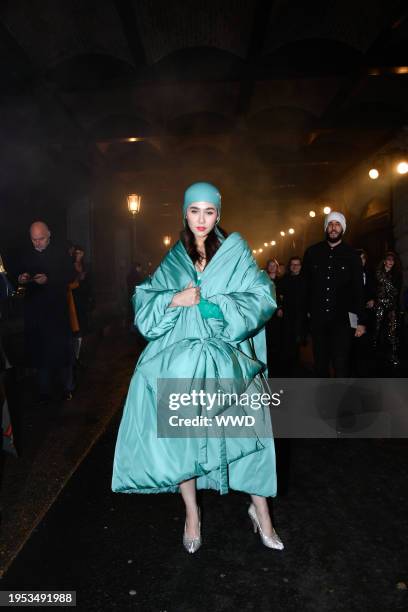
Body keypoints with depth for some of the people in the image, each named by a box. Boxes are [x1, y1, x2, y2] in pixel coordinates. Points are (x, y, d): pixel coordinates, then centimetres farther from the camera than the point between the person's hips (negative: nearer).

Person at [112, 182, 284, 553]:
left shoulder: (236, 251, 5)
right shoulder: (173, 260, 11)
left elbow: (262, 298, -4)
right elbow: (145, 303, 6)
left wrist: (219, 304, -15)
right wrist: (175, 299, -12)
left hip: (226, 360, -1)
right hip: (180, 359, 2)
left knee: (246, 432, -2)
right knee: (182, 434, 2)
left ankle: (261, 510, 21)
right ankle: (192, 513, 24)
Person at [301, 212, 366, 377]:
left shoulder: (352, 254, 0)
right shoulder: (312, 252, 4)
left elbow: (358, 289, 0)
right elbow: (305, 284, 8)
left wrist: (361, 320, -4)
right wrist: (306, 309, 3)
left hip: (342, 318, -2)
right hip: (317, 317, 2)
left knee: (341, 364, -5)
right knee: (320, 362, 13)